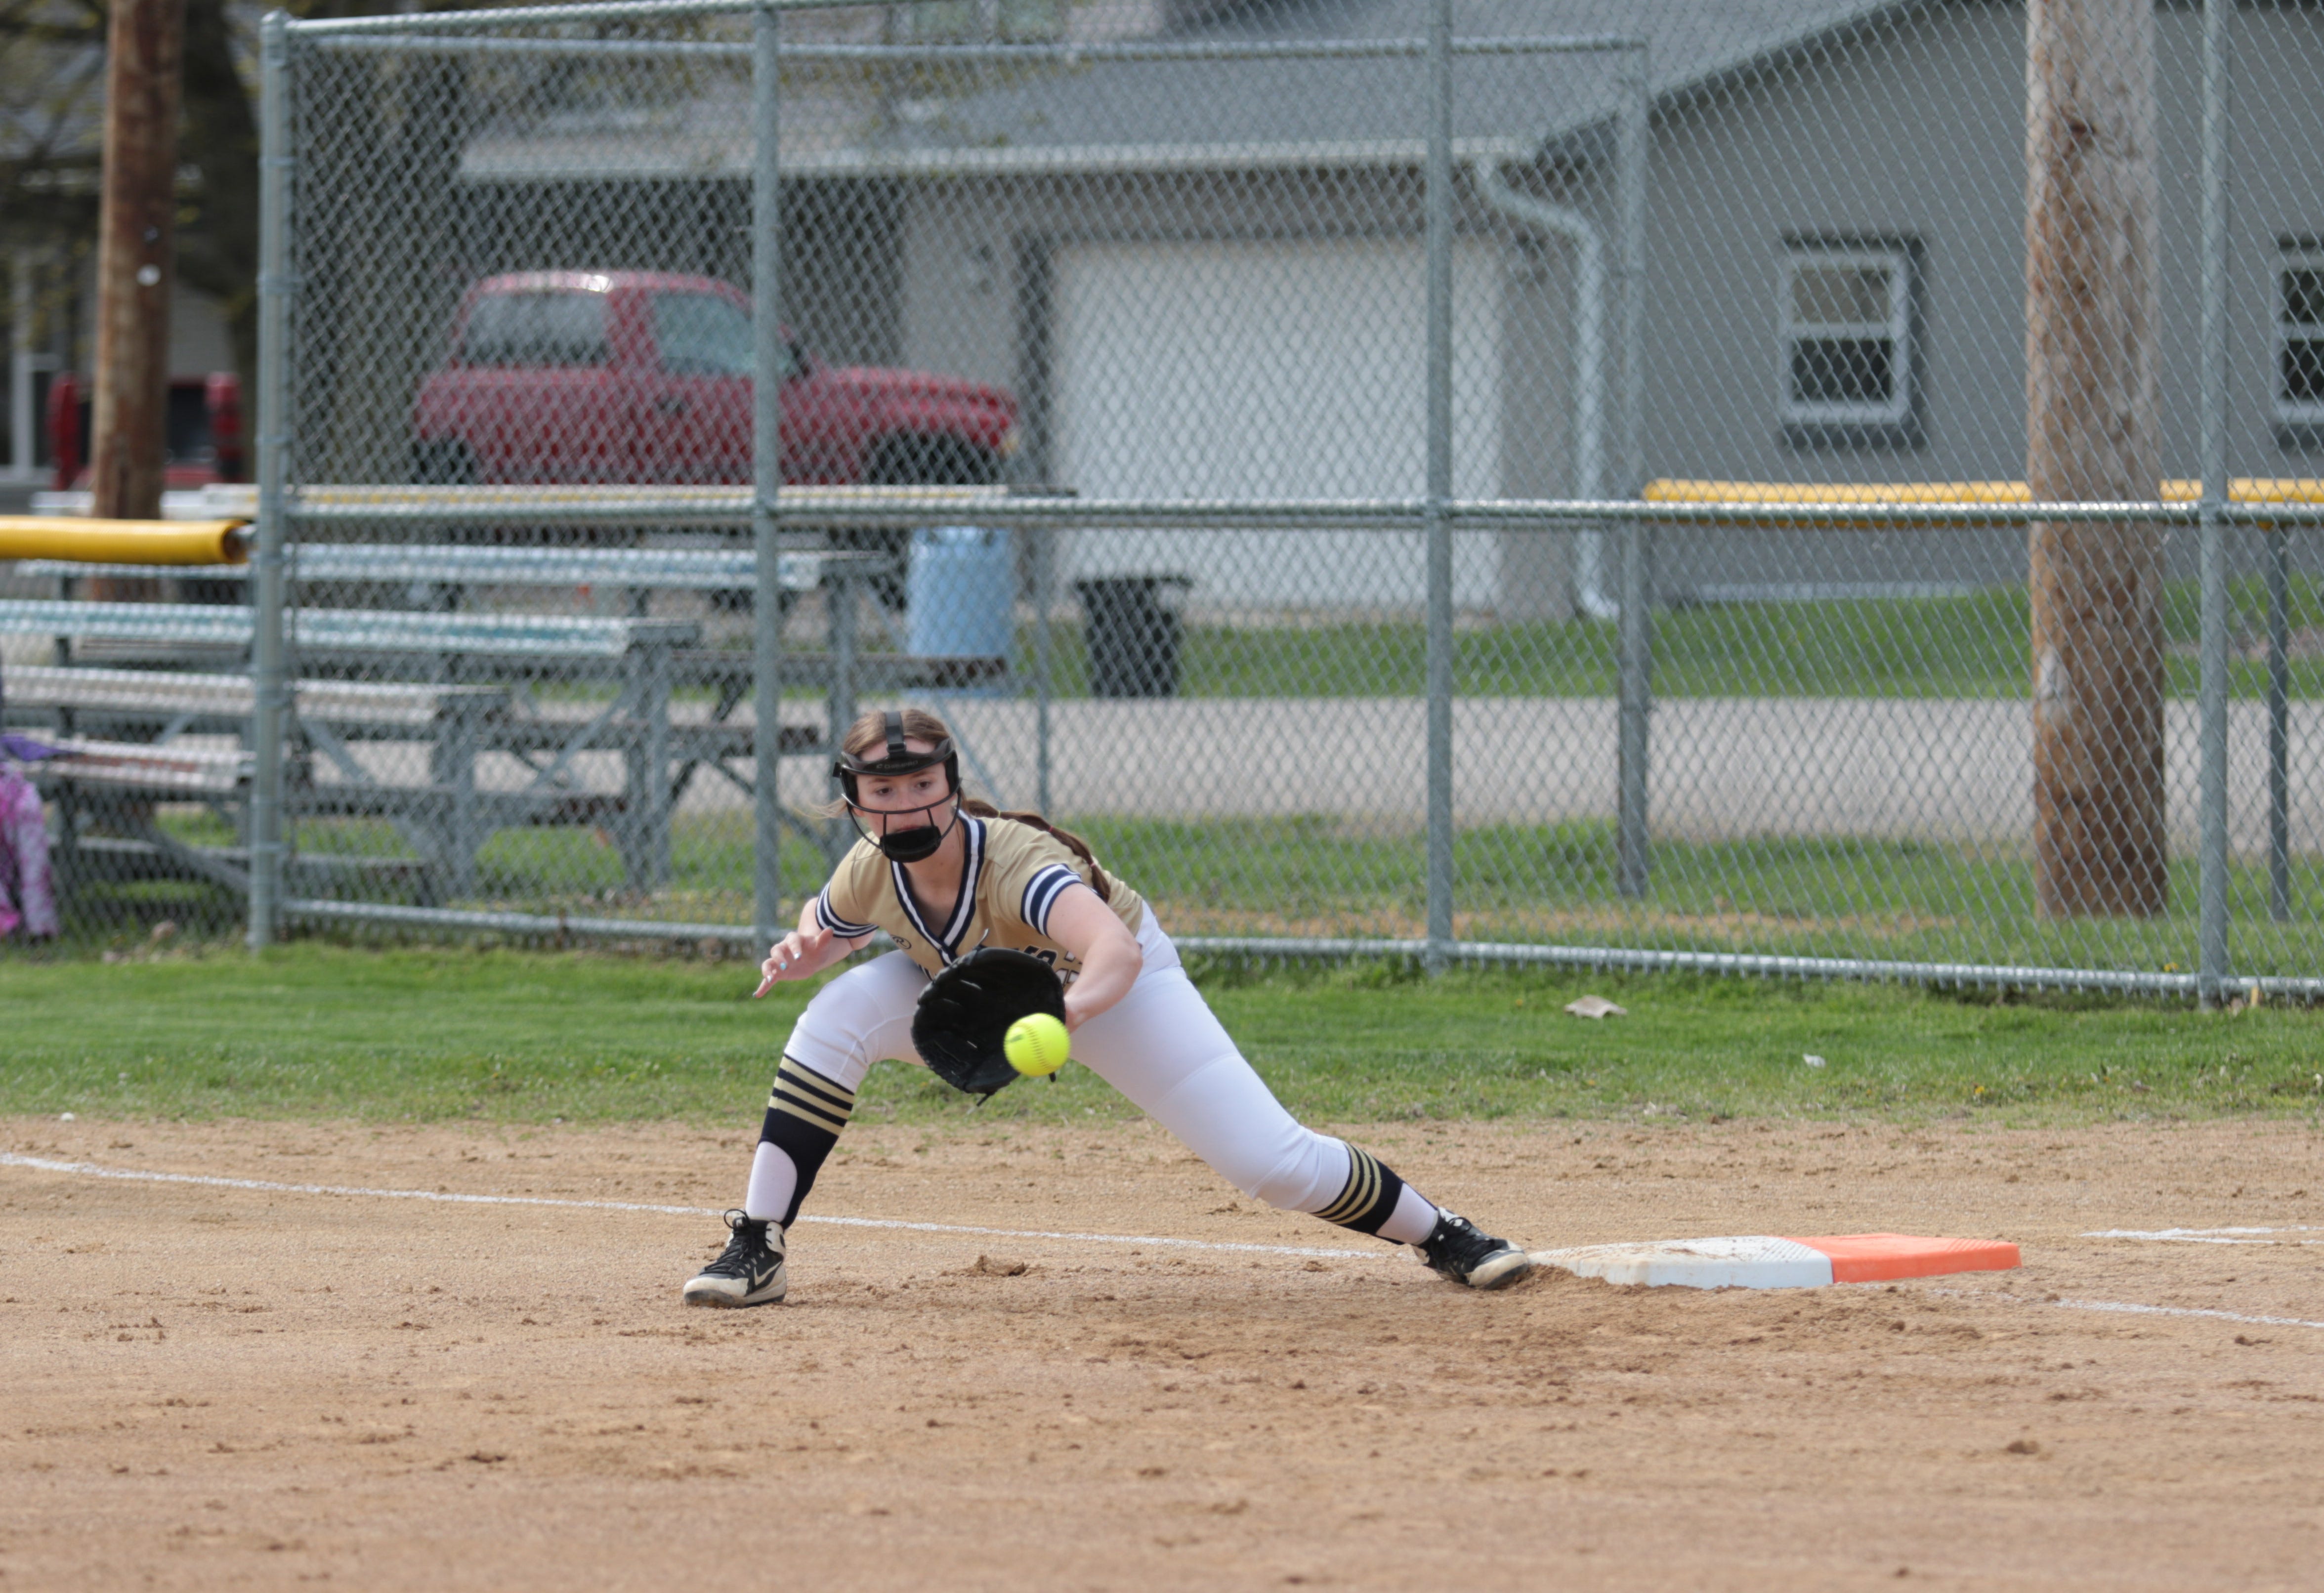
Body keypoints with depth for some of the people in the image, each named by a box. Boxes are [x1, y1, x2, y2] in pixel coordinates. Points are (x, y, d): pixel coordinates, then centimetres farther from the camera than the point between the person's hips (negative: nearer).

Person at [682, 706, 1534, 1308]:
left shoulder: (1013, 863, -41)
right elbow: (824, 929, 2)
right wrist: (801, 948, -23)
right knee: (839, 1018, -23)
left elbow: (1117, 954, -60)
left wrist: (1064, 1014, -81)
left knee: (1272, 1164, -14)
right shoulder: (871, 875, -24)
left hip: (1119, 983, -4)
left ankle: (1442, 1235, 12)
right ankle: (755, 1255, -16)